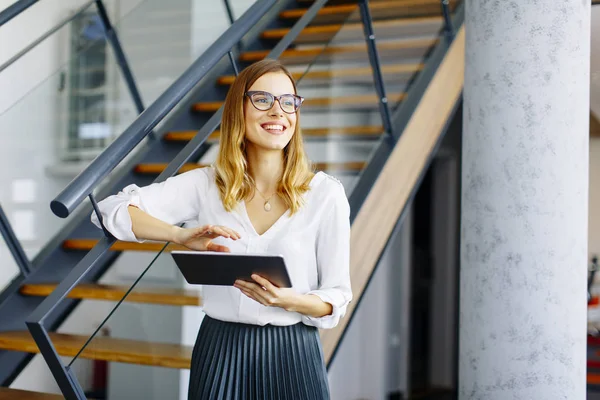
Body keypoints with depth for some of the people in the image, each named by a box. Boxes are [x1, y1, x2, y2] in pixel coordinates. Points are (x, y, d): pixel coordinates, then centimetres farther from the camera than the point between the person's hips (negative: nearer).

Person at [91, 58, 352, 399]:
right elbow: (113, 211, -9)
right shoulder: (205, 185, -3)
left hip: (291, 357, -1)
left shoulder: (325, 193, -7)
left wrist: (288, 300, -24)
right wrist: (181, 235, -24)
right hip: (220, 352, 1)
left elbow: (337, 298, -3)